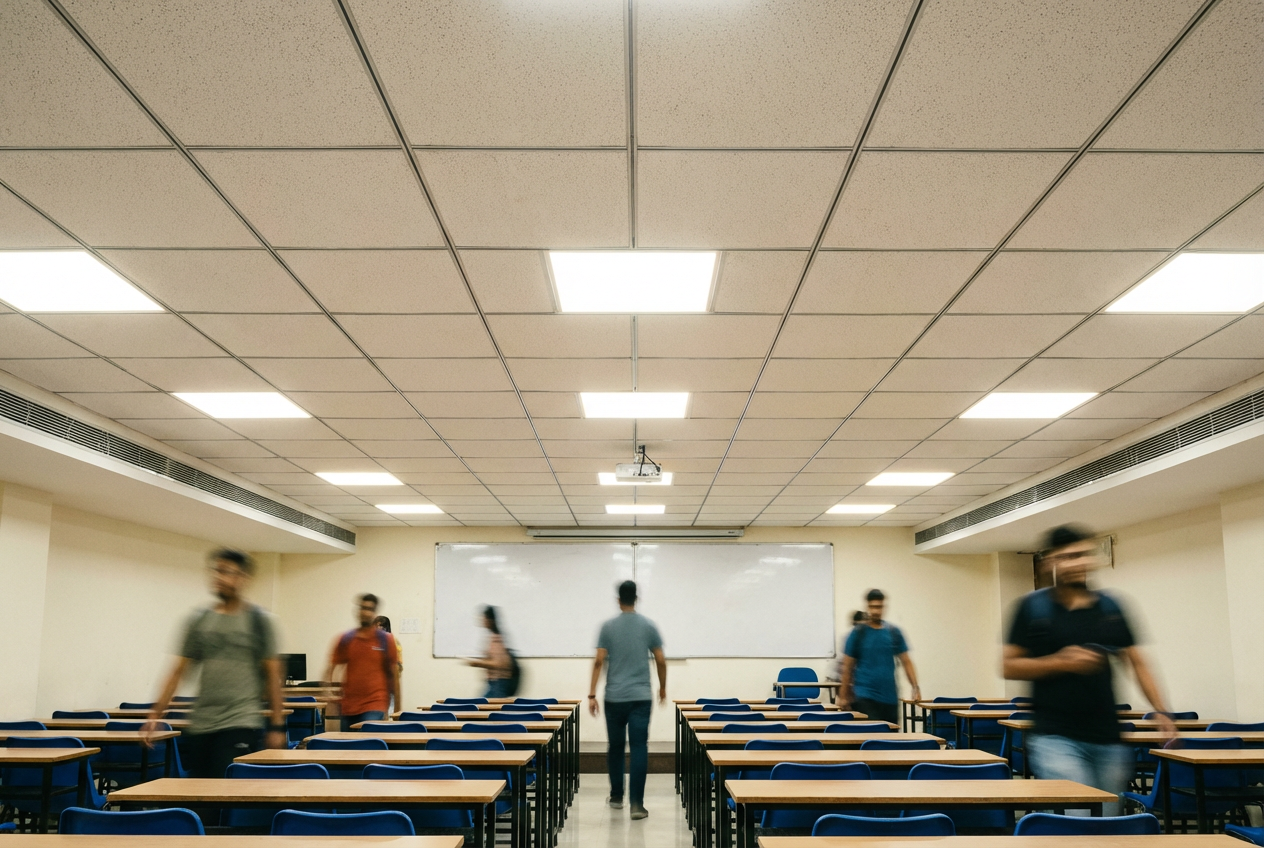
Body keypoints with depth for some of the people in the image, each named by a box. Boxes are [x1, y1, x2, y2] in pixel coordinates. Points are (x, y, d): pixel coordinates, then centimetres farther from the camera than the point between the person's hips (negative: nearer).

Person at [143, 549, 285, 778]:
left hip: (240, 725, -4)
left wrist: (277, 725, -3)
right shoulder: (198, 621, 10)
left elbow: (272, 674, 0)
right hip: (199, 725, 4)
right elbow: (179, 670, 11)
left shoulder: (259, 621, 1)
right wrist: (156, 713, 2)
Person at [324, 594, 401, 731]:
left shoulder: (386, 640, 0)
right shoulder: (345, 640, 5)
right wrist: (327, 685, -14)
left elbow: (393, 673, 4)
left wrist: (397, 702, 3)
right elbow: (332, 667, 6)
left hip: (375, 705, -3)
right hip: (349, 705, 4)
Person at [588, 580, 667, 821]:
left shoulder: (608, 627, -1)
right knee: (639, 749, -4)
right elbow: (661, 661, 2)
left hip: (614, 698, 1)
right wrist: (662, 687, 18)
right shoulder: (649, 626, 1)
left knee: (616, 747, 14)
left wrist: (592, 695, -2)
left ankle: (617, 797, 25)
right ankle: (636, 803, -11)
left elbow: (599, 661, -5)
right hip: (641, 697, -1)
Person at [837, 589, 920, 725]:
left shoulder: (894, 633, 7)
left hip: (890, 697, 3)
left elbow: (906, 661, 9)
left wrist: (915, 687, -3)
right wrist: (843, 696, 0)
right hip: (864, 697, -3)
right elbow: (847, 667, 1)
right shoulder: (858, 633, -1)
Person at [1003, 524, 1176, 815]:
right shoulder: (1033, 607, -1)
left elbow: (1137, 661, 13)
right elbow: (1009, 666, -1)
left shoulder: (1110, 607, 9)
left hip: (1108, 740, 4)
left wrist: (1161, 712, 1)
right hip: (1056, 739, -4)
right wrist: (1060, 663, -14)